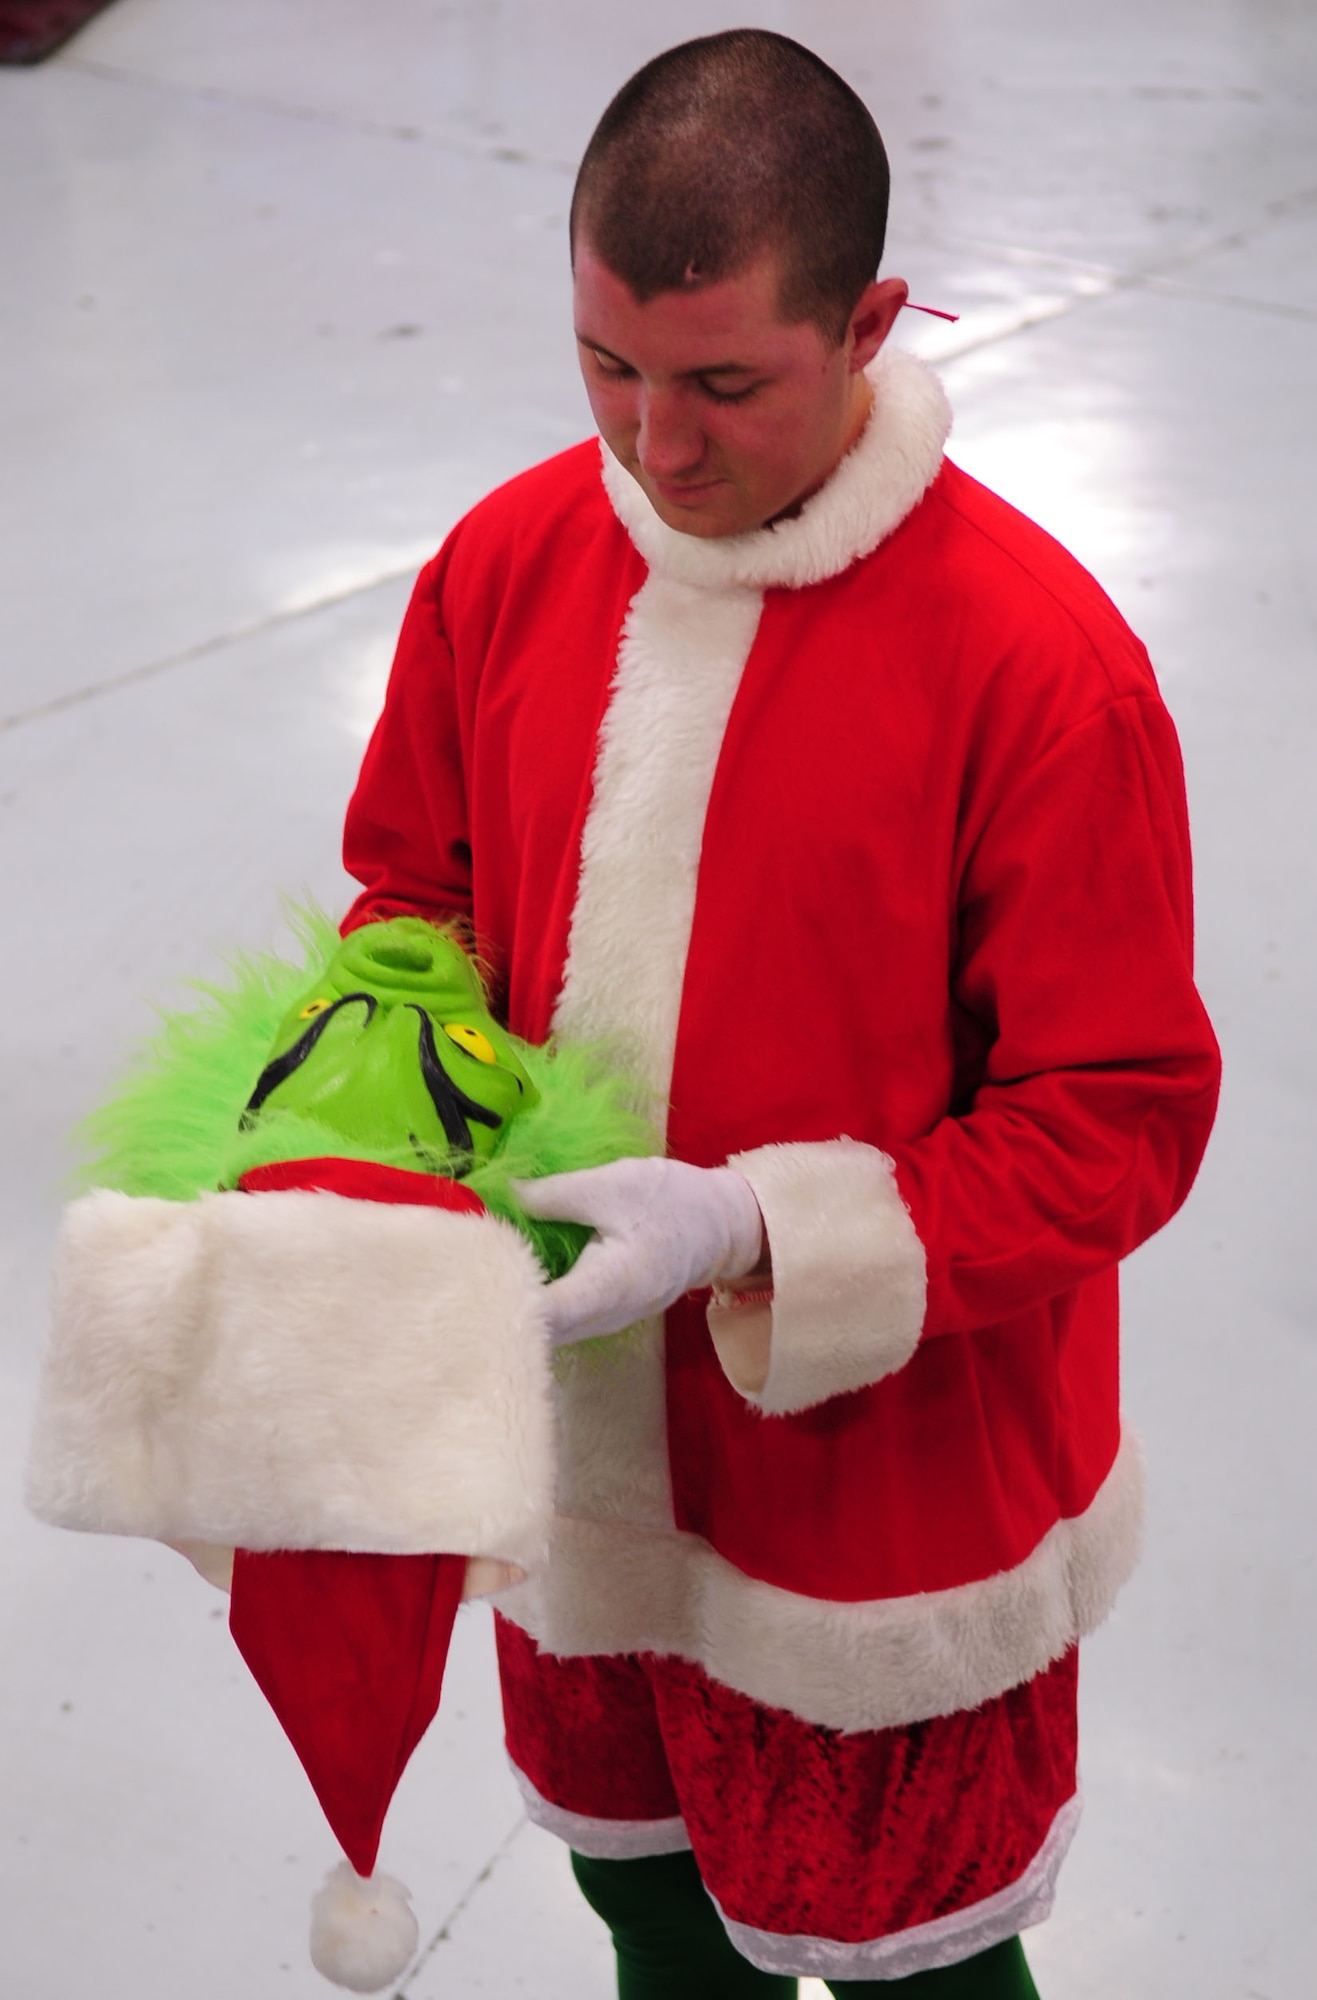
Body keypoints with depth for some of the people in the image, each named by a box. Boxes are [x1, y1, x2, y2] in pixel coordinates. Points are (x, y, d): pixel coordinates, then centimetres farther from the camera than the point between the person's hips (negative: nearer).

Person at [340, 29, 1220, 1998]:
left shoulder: (1041, 665, -22)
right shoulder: (505, 561, -5)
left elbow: (1118, 1120, -18)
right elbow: (412, 894, 9)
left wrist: (750, 1232, -28)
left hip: (885, 1487, -4)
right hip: (585, 1452, 5)